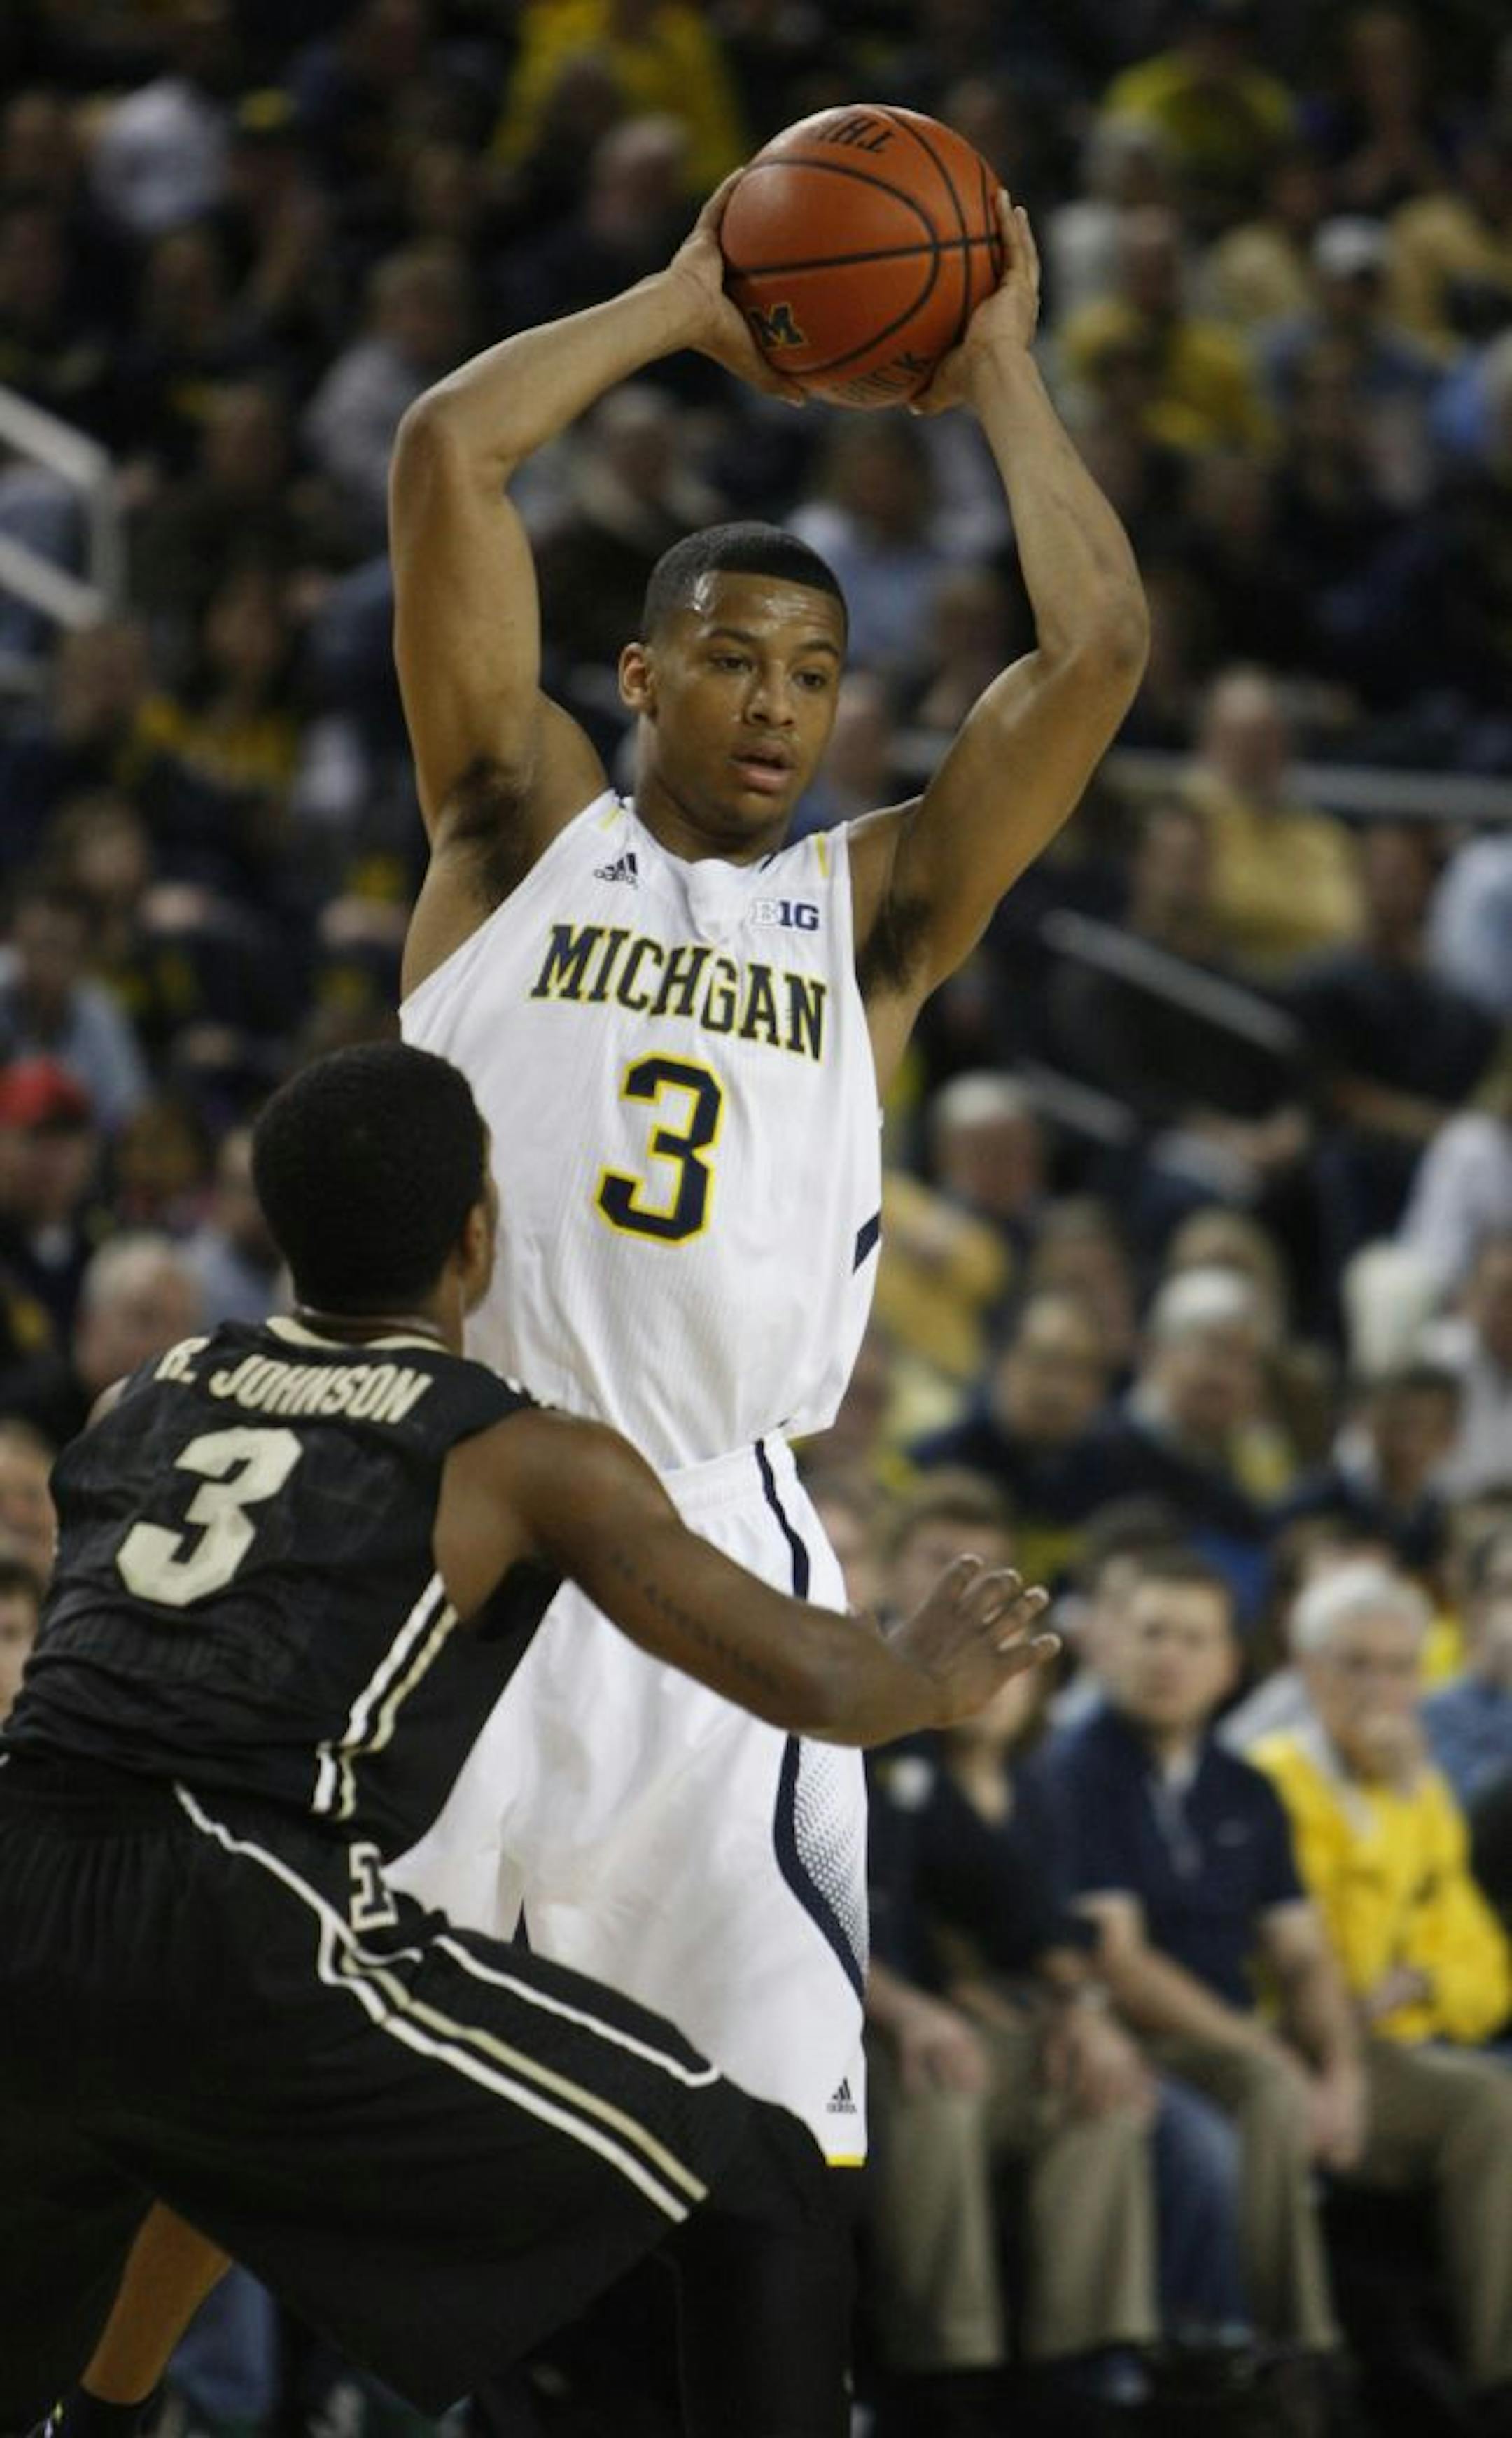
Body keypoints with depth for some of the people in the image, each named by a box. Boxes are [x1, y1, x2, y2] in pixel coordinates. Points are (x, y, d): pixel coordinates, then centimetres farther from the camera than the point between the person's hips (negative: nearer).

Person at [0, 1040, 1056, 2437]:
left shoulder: (152, 1396, 23)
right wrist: (940, 1681, 29)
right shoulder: (526, 1461, 8)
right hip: (244, 1948, -5)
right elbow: (810, 1681, 6)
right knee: (752, 2193, 7)